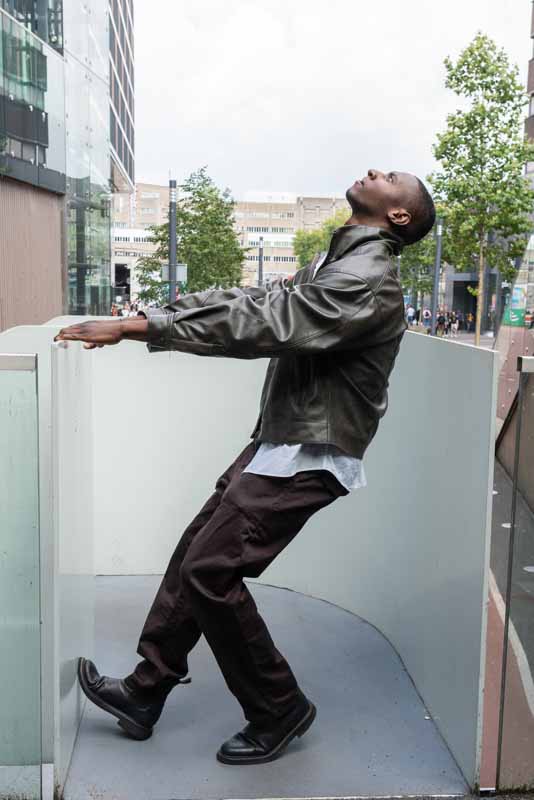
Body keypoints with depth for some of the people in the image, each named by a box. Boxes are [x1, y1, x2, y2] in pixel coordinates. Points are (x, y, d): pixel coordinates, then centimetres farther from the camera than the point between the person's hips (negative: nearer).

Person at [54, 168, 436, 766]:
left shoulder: (367, 279, -17)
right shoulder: (337, 264, 16)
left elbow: (258, 322, -26)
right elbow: (253, 299, 11)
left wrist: (137, 328, -26)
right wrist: (147, 315, 2)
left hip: (309, 457, -9)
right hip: (277, 444, 9)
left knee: (211, 571, -11)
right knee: (194, 552, 10)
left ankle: (278, 710, 9)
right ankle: (145, 692, 23)